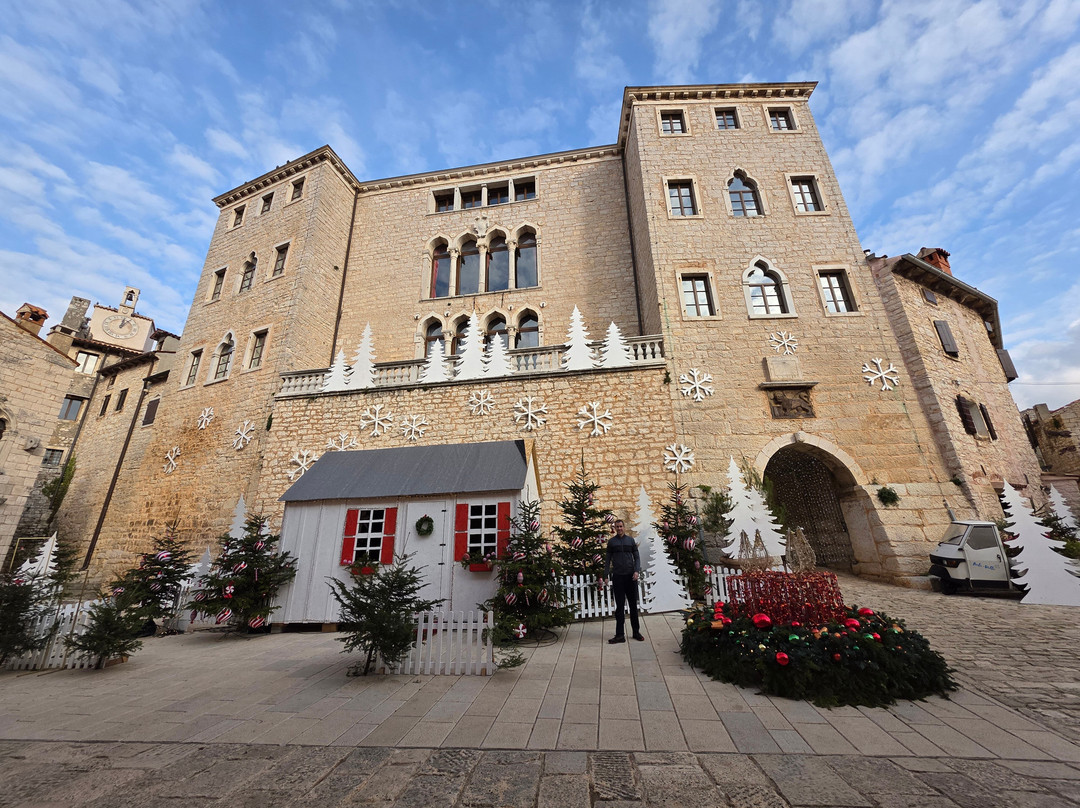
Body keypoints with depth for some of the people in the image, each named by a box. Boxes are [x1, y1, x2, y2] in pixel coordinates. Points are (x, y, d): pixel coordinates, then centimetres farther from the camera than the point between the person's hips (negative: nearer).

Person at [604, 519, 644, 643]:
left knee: (633, 605, 9)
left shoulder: (630, 540, 6)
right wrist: (606, 575, -1)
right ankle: (620, 635, 9)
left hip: (631, 576, 1)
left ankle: (636, 632, 22)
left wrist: (637, 571, -8)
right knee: (620, 606, 3)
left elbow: (637, 557, 7)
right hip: (617, 577, -1)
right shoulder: (611, 542, 5)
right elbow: (608, 559, 6)